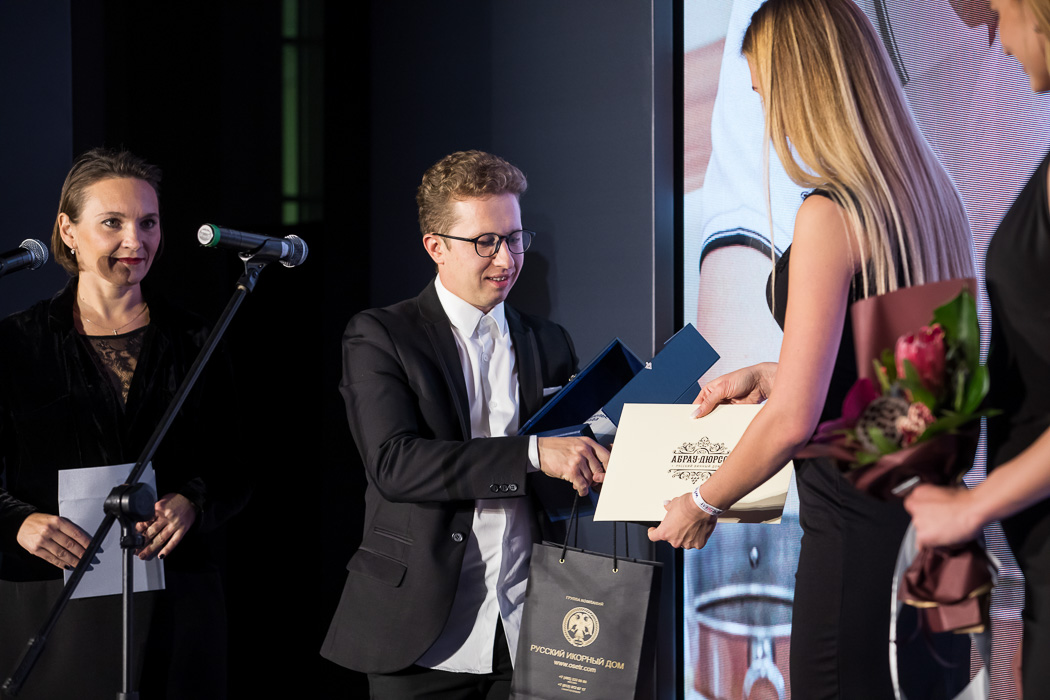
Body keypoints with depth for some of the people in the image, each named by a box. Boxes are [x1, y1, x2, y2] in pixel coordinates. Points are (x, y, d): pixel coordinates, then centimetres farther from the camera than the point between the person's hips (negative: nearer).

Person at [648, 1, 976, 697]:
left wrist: (702, 504, -4)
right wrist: (768, 377, 25)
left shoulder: (830, 216, -17)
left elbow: (794, 420, -19)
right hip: (934, 517, 9)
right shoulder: (933, 195, 9)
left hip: (861, 529, -9)